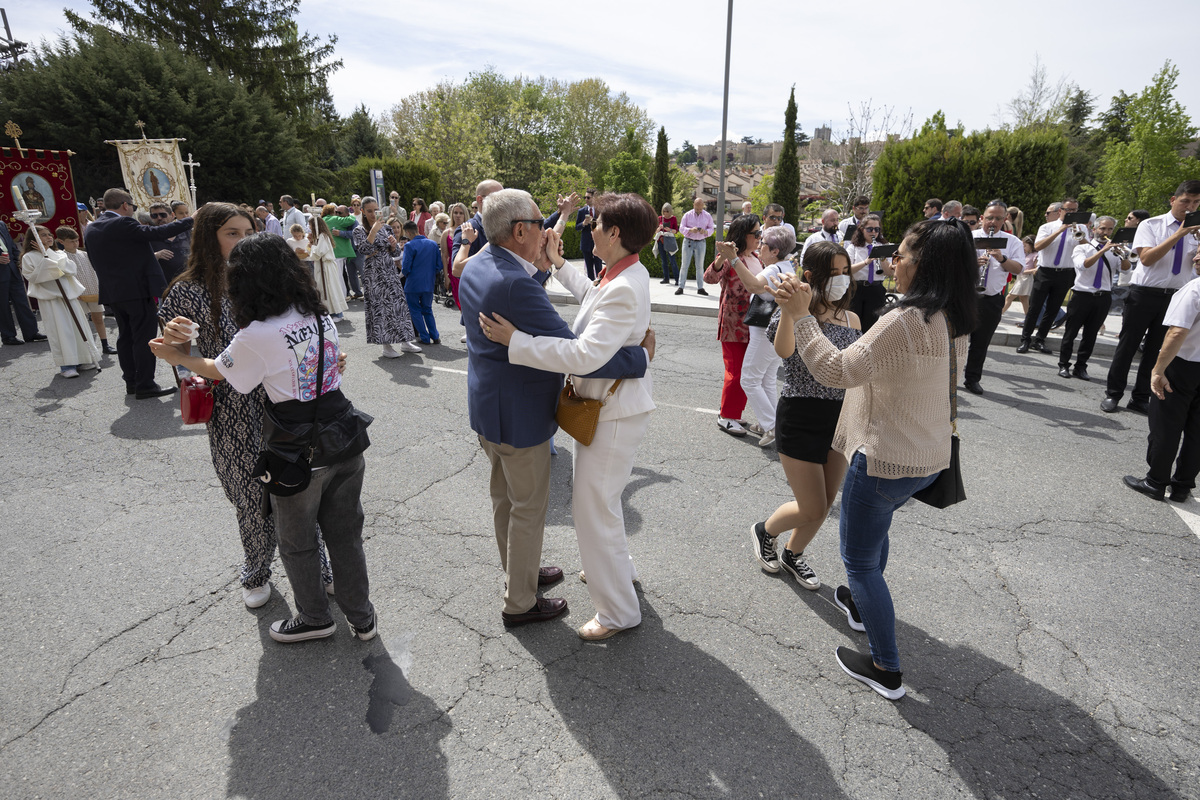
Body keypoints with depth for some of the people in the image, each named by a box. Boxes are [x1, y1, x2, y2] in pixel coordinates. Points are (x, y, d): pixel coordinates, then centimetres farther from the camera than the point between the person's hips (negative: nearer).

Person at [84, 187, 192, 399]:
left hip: (112, 292, 8)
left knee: (126, 336, 15)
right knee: (144, 337, -4)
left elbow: (95, 262, 16)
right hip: (138, 289, -8)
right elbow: (157, 233, -19)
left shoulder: (90, 230, 12)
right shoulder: (123, 223, -14)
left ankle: (131, 381, 21)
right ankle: (145, 385, -2)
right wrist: (189, 220, -12)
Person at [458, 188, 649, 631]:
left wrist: (542, 267, 6)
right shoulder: (515, 284, -30)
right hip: (519, 416, -10)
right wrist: (641, 355, -22)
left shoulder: (476, 267, 0)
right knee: (529, 510, 9)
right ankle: (520, 603, 27)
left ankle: (518, 572, 46)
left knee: (505, 497, 24)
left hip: (487, 408, 10)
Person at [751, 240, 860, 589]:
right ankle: (764, 531, 31)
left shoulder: (852, 319, 8)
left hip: (840, 417, 6)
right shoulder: (797, 315, -11)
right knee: (812, 509, -1)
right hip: (801, 418, -6)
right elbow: (784, 351, -33)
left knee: (825, 505, 14)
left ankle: (793, 554, 40)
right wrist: (788, 309, -47)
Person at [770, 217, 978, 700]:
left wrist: (801, 315, -24)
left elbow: (837, 371, -29)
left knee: (860, 558, 6)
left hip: (886, 458, -9)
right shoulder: (953, 322, 2)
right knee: (874, 525, 33)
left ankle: (886, 670, 18)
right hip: (928, 457, 9)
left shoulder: (905, 321, -27)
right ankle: (862, 602, 53)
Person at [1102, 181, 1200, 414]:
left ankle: (1141, 399, 17)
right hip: (1144, 293, -4)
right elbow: (1146, 258, -15)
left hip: (1174, 297, 4)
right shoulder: (1151, 225, -3)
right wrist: (1179, 234, -19)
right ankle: (1113, 394, 12)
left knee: (1157, 350, 8)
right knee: (1128, 345, 2)